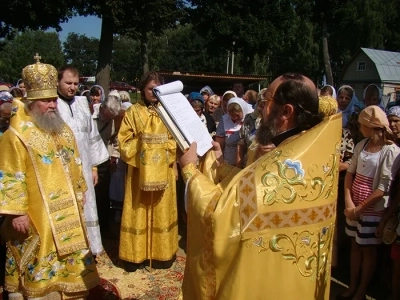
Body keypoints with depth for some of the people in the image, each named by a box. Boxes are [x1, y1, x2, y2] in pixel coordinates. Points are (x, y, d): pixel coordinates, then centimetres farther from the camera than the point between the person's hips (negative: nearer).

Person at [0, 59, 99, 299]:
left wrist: (80, 191, 18)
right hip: (36, 215, -7)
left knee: (71, 259, 19)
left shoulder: (64, 131, 8)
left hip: (67, 211, 7)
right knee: (40, 264, 5)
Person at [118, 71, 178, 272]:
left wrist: (173, 161, -2)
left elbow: (176, 141, 6)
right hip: (140, 170, -1)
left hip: (163, 171, 2)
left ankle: (161, 252, 21)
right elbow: (124, 142, -1)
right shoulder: (133, 112, 0)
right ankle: (136, 254, 15)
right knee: (139, 212, 5)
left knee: (162, 211, 9)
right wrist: (140, 145, -14)